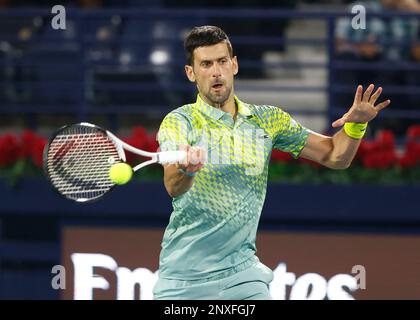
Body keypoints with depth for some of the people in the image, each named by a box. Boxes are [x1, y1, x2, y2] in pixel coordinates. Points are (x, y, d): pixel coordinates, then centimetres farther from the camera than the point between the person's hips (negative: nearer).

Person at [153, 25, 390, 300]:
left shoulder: (268, 120, 6)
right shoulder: (178, 122, -8)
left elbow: (335, 156, 8)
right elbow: (173, 187, -26)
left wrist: (356, 124, -13)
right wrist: (187, 168, -50)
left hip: (242, 273, 2)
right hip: (184, 276, -2)